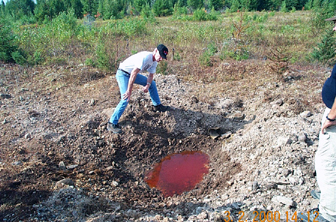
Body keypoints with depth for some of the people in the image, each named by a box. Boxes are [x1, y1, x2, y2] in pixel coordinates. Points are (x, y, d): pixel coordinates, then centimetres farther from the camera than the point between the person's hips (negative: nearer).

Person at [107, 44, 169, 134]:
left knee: (152, 83, 14)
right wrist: (129, 91, -29)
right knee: (126, 99, -21)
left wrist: (147, 85, -13)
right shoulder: (146, 57, -29)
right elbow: (133, 73, -31)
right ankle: (112, 123, -14)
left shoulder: (154, 61, 1)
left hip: (133, 74, 9)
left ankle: (157, 105, 29)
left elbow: (151, 75, 9)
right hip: (123, 74, -9)